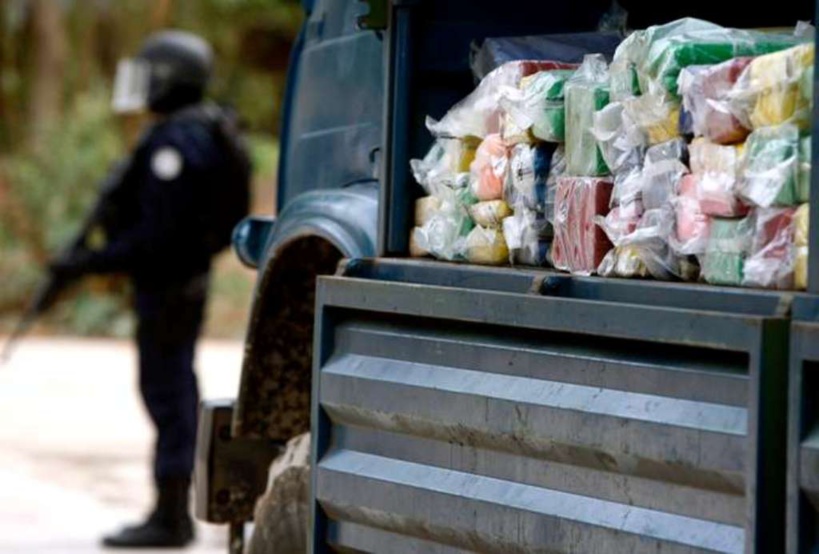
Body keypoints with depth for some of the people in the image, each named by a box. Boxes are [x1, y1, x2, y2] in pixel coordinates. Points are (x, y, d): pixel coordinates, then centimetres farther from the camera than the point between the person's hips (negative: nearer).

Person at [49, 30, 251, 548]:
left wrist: (89, 262, -21)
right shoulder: (208, 132, 12)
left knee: (167, 393, -6)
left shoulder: (173, 143, -20)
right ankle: (174, 513, 21)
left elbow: (156, 235, -25)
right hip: (185, 278, 10)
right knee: (173, 393, 14)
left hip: (167, 285, -10)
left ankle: (169, 519, -2)